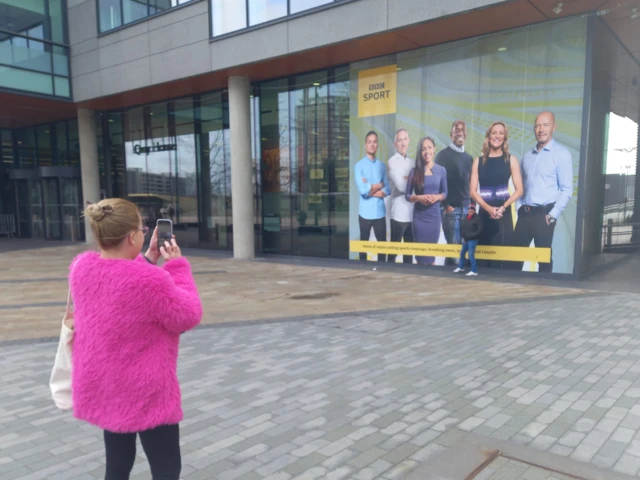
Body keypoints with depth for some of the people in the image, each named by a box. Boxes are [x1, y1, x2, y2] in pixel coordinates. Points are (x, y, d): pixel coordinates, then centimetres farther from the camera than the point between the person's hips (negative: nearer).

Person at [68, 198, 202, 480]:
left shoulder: (81, 266, -6)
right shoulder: (151, 280, -29)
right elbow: (189, 317, -14)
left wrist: (148, 259, 8)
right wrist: (178, 267, -10)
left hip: (100, 388, 8)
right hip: (145, 394, -7)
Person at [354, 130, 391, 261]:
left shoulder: (382, 165, 9)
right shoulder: (359, 165, -4)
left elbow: (387, 190, 2)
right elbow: (363, 190, -16)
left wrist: (371, 189, -13)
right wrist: (379, 185, -3)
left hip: (380, 212, 3)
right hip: (365, 212, -3)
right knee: (364, 244, 10)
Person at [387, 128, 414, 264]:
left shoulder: (411, 162, 15)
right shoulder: (392, 162, -4)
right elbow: (401, 186, -15)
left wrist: (406, 179, -11)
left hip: (411, 213, 6)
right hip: (399, 213, -6)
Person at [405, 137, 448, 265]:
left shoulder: (441, 170, 2)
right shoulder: (415, 172, -1)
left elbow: (444, 193, 9)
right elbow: (407, 195, 3)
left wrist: (437, 197, -12)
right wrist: (419, 198, -16)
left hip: (434, 215, 1)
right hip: (419, 216, -1)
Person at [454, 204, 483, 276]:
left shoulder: (477, 218, -12)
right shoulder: (465, 218, 7)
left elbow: (480, 230, -17)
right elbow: (461, 228, 18)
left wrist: (471, 236, -19)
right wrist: (462, 236, 8)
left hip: (472, 240, -8)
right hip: (465, 240, 8)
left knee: (471, 255, -10)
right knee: (462, 253, 19)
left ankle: (474, 271, -3)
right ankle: (461, 267, 38)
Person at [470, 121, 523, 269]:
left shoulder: (511, 159, 4)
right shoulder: (478, 161, 6)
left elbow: (519, 190, 0)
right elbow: (473, 191, 0)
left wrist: (503, 208, -14)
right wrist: (489, 208, -14)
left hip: (503, 214, -1)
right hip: (484, 213, 1)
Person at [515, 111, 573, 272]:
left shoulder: (562, 154, -5)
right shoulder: (528, 155, 14)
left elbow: (567, 189, -8)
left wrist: (553, 215, -14)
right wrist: (520, 208, 10)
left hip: (544, 213, -5)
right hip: (524, 213, 5)